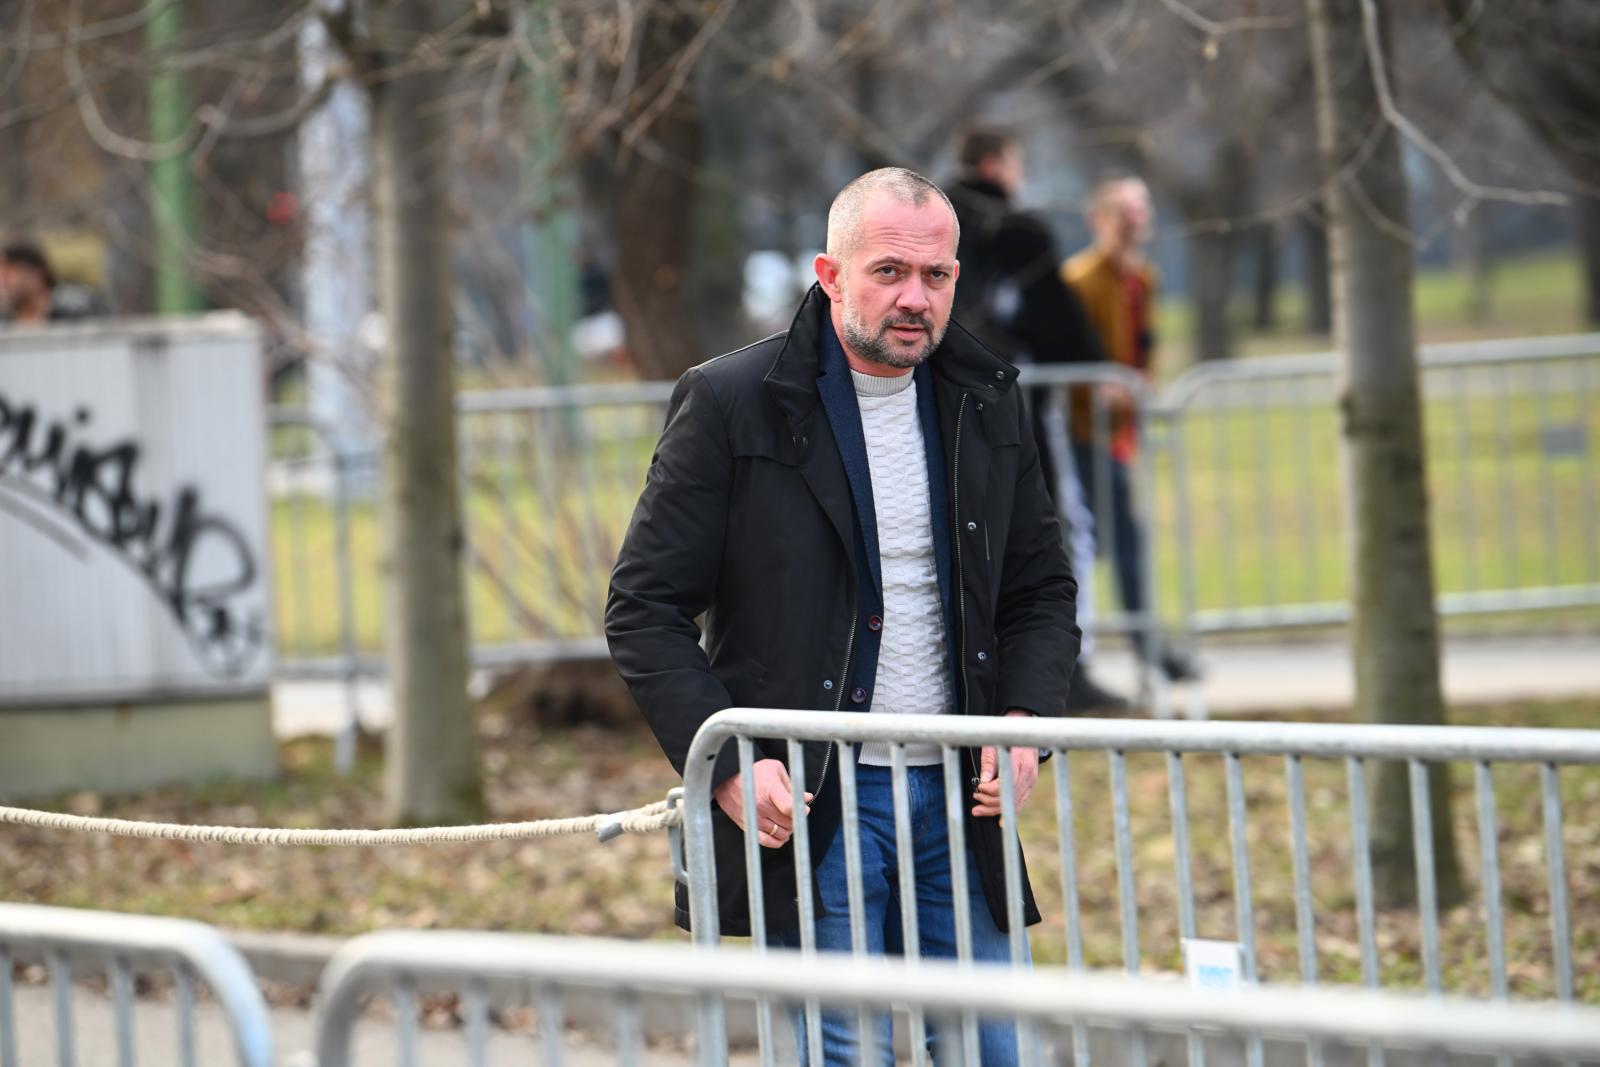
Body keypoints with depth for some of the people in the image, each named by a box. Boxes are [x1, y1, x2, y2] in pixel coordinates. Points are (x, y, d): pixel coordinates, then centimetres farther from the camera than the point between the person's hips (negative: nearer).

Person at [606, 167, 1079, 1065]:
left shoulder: (989, 403, 10)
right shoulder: (732, 404, -5)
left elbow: (1043, 589, 18)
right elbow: (645, 611, -4)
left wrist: (1026, 719, -2)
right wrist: (727, 765, -15)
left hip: (959, 796, 5)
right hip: (807, 806, -4)